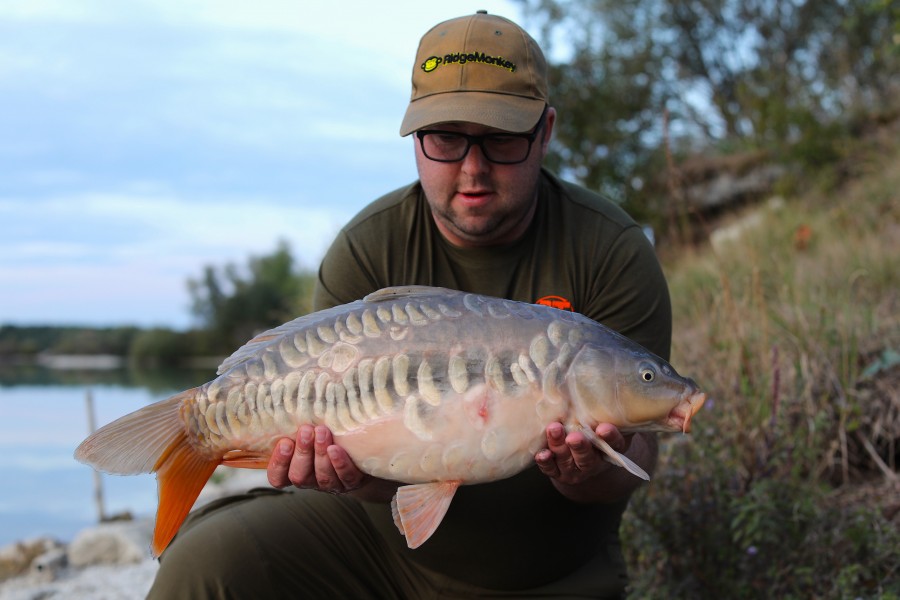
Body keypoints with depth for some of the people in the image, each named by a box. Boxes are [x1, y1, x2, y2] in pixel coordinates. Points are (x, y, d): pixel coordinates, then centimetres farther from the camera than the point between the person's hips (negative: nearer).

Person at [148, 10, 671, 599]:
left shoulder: (613, 252, -11)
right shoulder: (367, 249, -8)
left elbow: (636, 451, -13)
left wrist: (593, 475, -36)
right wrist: (356, 467, -36)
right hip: (383, 533, 0)